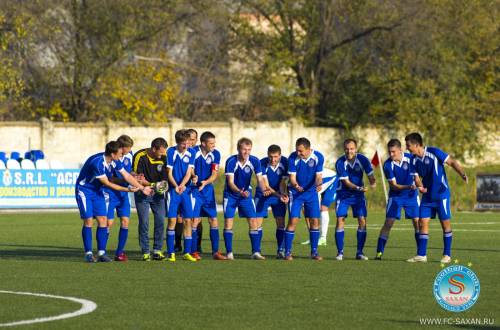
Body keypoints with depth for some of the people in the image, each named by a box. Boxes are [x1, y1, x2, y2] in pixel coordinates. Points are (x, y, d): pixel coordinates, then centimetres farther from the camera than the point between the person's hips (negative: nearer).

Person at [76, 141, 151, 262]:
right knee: (88, 221, -11)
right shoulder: (97, 163, -30)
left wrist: (142, 188, 5)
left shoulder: (115, 162, -7)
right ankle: (88, 253, -4)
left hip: (97, 191, 7)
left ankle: (101, 253, -1)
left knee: (103, 220, -3)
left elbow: (127, 176, 6)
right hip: (84, 190, -7)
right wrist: (127, 189, -18)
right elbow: (107, 183, -23)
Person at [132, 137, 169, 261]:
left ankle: (157, 251, 9)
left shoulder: (163, 157, -5)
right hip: (142, 194, -4)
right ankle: (145, 252, 2)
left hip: (158, 194, 4)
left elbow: (164, 177, 4)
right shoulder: (140, 156, -17)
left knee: (160, 221, -1)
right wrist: (152, 185, -28)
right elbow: (139, 179, -17)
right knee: (144, 222, -5)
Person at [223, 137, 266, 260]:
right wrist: (240, 191, -42)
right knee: (228, 222, -8)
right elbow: (230, 182, -24)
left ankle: (256, 252, 0)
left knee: (253, 221, -5)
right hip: (231, 195, -2)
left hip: (246, 194, 2)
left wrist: (264, 190, -33)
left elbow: (259, 179, -12)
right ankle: (229, 253, 1)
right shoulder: (231, 161, -21)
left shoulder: (254, 161, -14)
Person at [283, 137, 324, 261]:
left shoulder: (318, 157, -14)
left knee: (315, 221, -1)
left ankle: (314, 252, 10)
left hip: (311, 192, 2)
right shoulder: (293, 158, -17)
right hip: (296, 192, -2)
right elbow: (292, 177, -14)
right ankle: (288, 252, -4)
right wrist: (296, 186, -36)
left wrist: (319, 184, -33)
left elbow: (318, 176, -11)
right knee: (293, 220, -10)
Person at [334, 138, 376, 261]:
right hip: (344, 194, -1)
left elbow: (370, 175, -14)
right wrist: (359, 188, -38)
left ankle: (360, 252, 2)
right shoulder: (340, 163, -18)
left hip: (358, 195, 1)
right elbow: (346, 182, -21)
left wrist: (373, 183, -38)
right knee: (340, 220, -11)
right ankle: (340, 252, -2)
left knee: (362, 221, -7)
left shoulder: (362, 159, -14)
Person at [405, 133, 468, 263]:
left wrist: (462, 174, -25)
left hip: (441, 194, -5)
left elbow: (452, 162, -12)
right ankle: (421, 255, 2)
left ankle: (447, 255, 10)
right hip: (427, 196, 5)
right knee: (422, 222, -2)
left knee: (445, 223, 0)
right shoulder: (414, 160, 1)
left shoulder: (434, 152, -15)